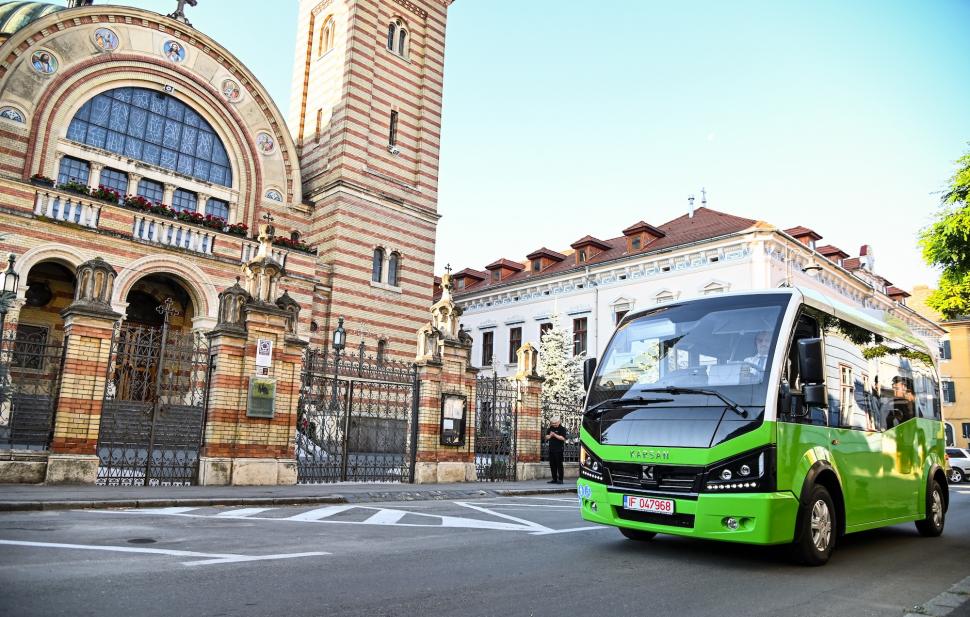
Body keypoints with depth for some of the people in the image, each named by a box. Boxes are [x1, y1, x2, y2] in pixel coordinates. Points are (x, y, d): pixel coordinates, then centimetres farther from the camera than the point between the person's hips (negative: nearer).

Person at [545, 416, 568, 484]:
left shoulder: (562, 429, -5)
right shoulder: (550, 428, 14)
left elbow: (563, 438, -16)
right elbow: (546, 437, 14)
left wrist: (555, 435, -20)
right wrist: (550, 436, -7)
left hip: (559, 450, -6)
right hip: (551, 449, 6)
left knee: (559, 464, -4)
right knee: (552, 465, 8)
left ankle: (560, 479, -1)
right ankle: (554, 479, 15)